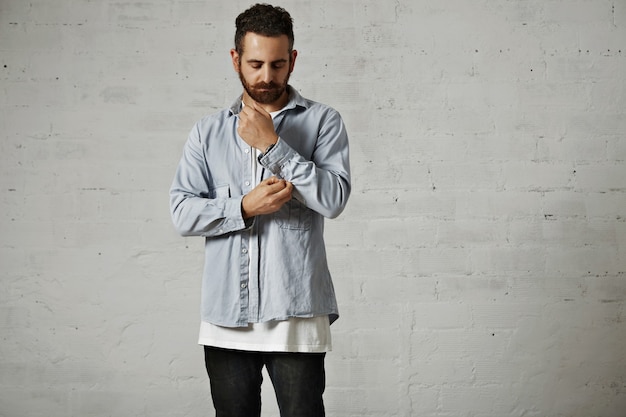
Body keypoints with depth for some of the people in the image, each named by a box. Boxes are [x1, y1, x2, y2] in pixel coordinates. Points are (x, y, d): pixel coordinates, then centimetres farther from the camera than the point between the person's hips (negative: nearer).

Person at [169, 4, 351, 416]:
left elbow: (334, 197, -11)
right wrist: (244, 207, -12)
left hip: (297, 317, -2)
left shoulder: (323, 121, 3)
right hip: (227, 318, 3)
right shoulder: (209, 132, 10)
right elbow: (183, 212, 2)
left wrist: (272, 145, -13)